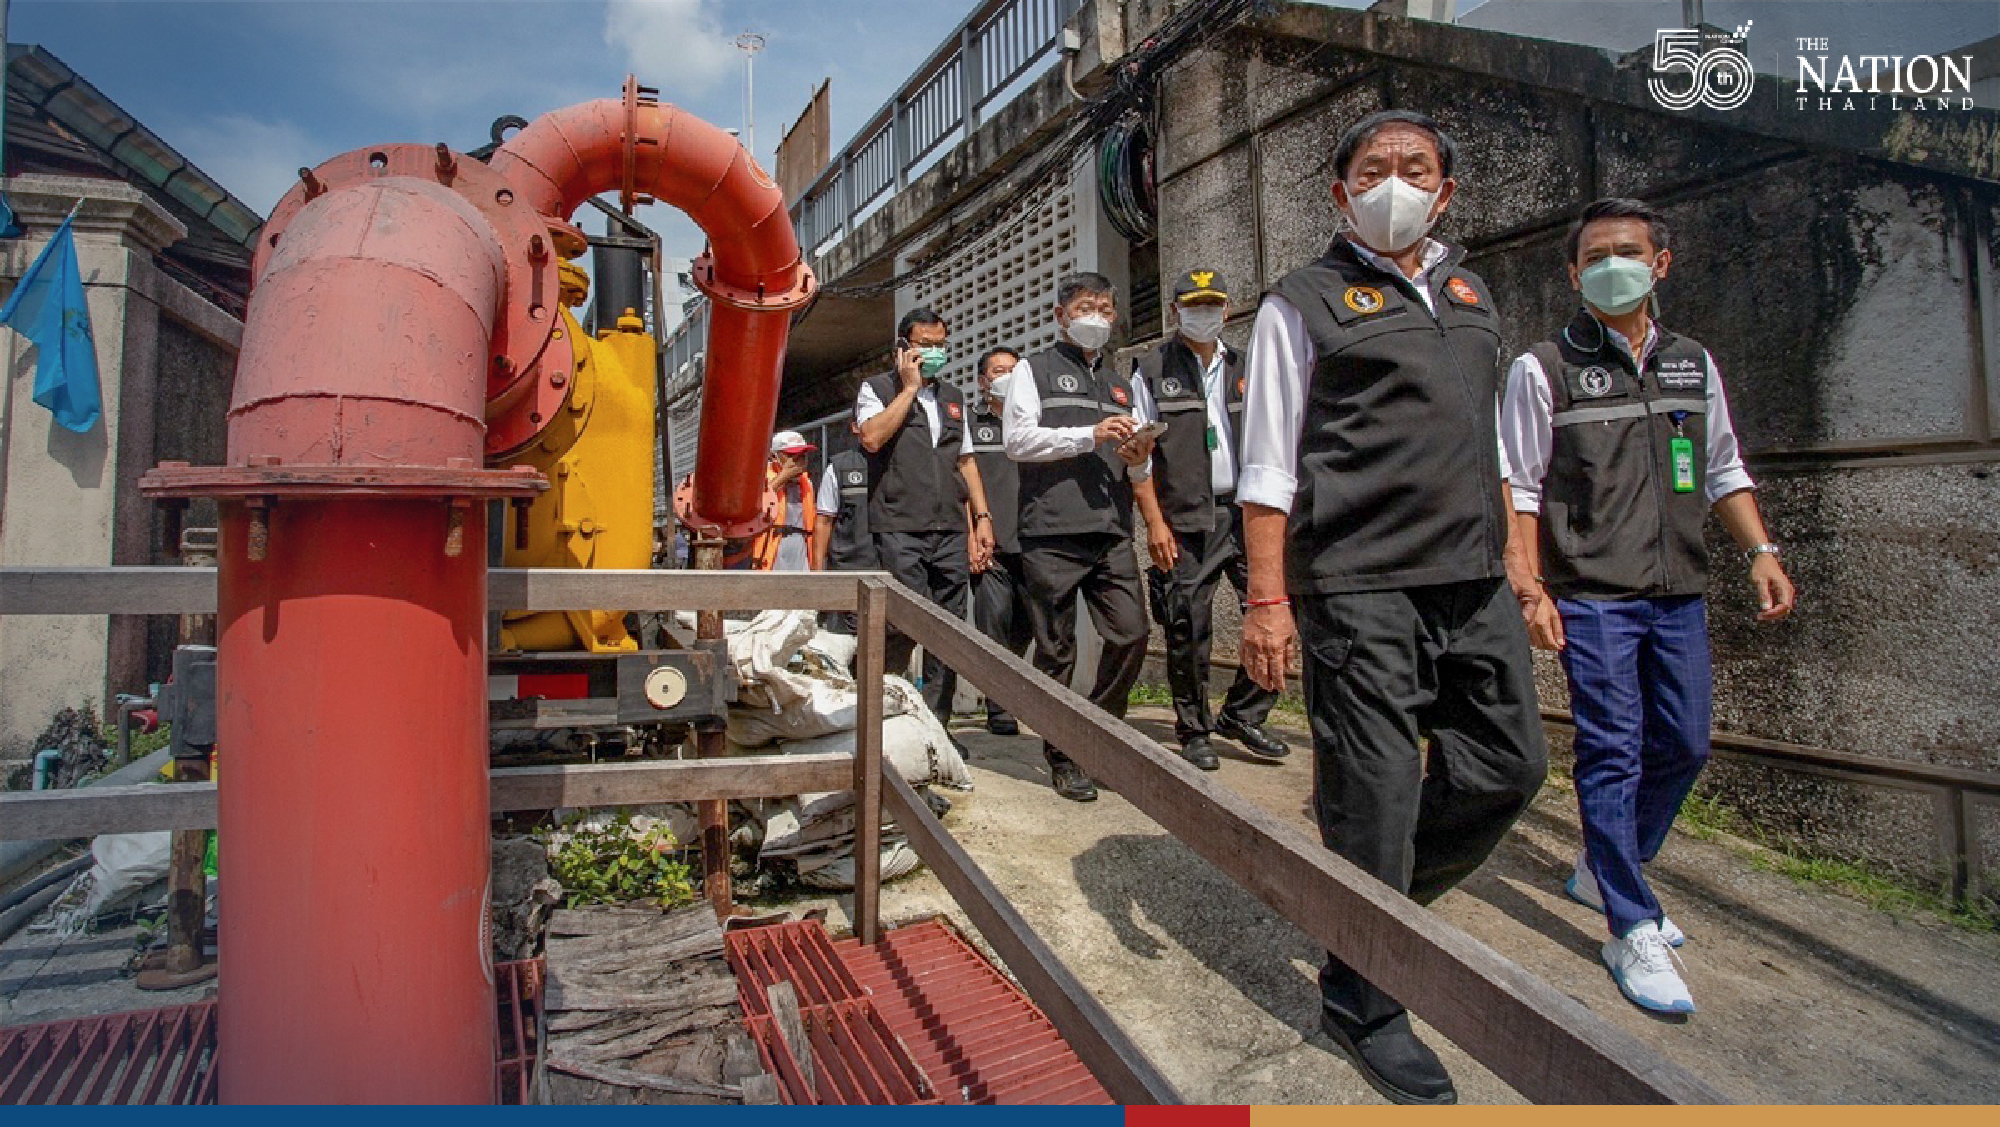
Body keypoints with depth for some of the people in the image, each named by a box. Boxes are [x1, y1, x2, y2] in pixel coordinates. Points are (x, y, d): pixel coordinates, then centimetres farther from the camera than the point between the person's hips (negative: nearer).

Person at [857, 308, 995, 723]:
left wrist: (982, 517, 13)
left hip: (952, 532, 5)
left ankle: (936, 723, 11)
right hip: (900, 529, -5)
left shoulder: (953, 397, 23)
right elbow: (872, 437, -12)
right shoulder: (877, 389, 8)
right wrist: (910, 387, -5)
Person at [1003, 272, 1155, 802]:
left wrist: (1137, 457, 0)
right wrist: (1090, 435, -12)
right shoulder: (1033, 370, 11)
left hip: (1112, 533, 5)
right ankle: (1063, 757, 13)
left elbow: (1139, 472, 25)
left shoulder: (1123, 385, 26)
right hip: (1052, 534, -4)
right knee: (1056, 651, 0)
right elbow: (1017, 438, -5)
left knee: (1132, 634, -6)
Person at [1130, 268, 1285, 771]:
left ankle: (1242, 715, 14)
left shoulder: (1244, 369, 17)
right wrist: (1155, 521, -9)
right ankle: (1194, 731, 19)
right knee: (1188, 632, 1)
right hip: (1187, 522, -3)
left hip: (1247, 514, 4)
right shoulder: (1151, 370, 4)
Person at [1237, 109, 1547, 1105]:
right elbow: (1267, 466, -5)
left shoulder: (1469, 296, 20)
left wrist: (1509, 546, 20)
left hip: (1473, 582, 7)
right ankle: (1359, 999, 18)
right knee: (1372, 790, -2)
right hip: (1360, 586, -7)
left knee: (1510, 764, 10)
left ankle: (1386, 898, 34)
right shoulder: (1304, 304, 0)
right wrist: (1268, 598, -12)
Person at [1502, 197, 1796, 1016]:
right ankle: (1632, 931, 6)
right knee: (1613, 753, -4)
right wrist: (1532, 590, -11)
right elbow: (1521, 489, -5)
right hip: (1592, 596, -6)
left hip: (1679, 594, 6)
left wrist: (1762, 551, 8)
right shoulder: (1543, 369, -3)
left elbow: (1724, 471, 19)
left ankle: (1604, 873, 31)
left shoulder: (1693, 363, 13)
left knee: (1684, 746, 10)